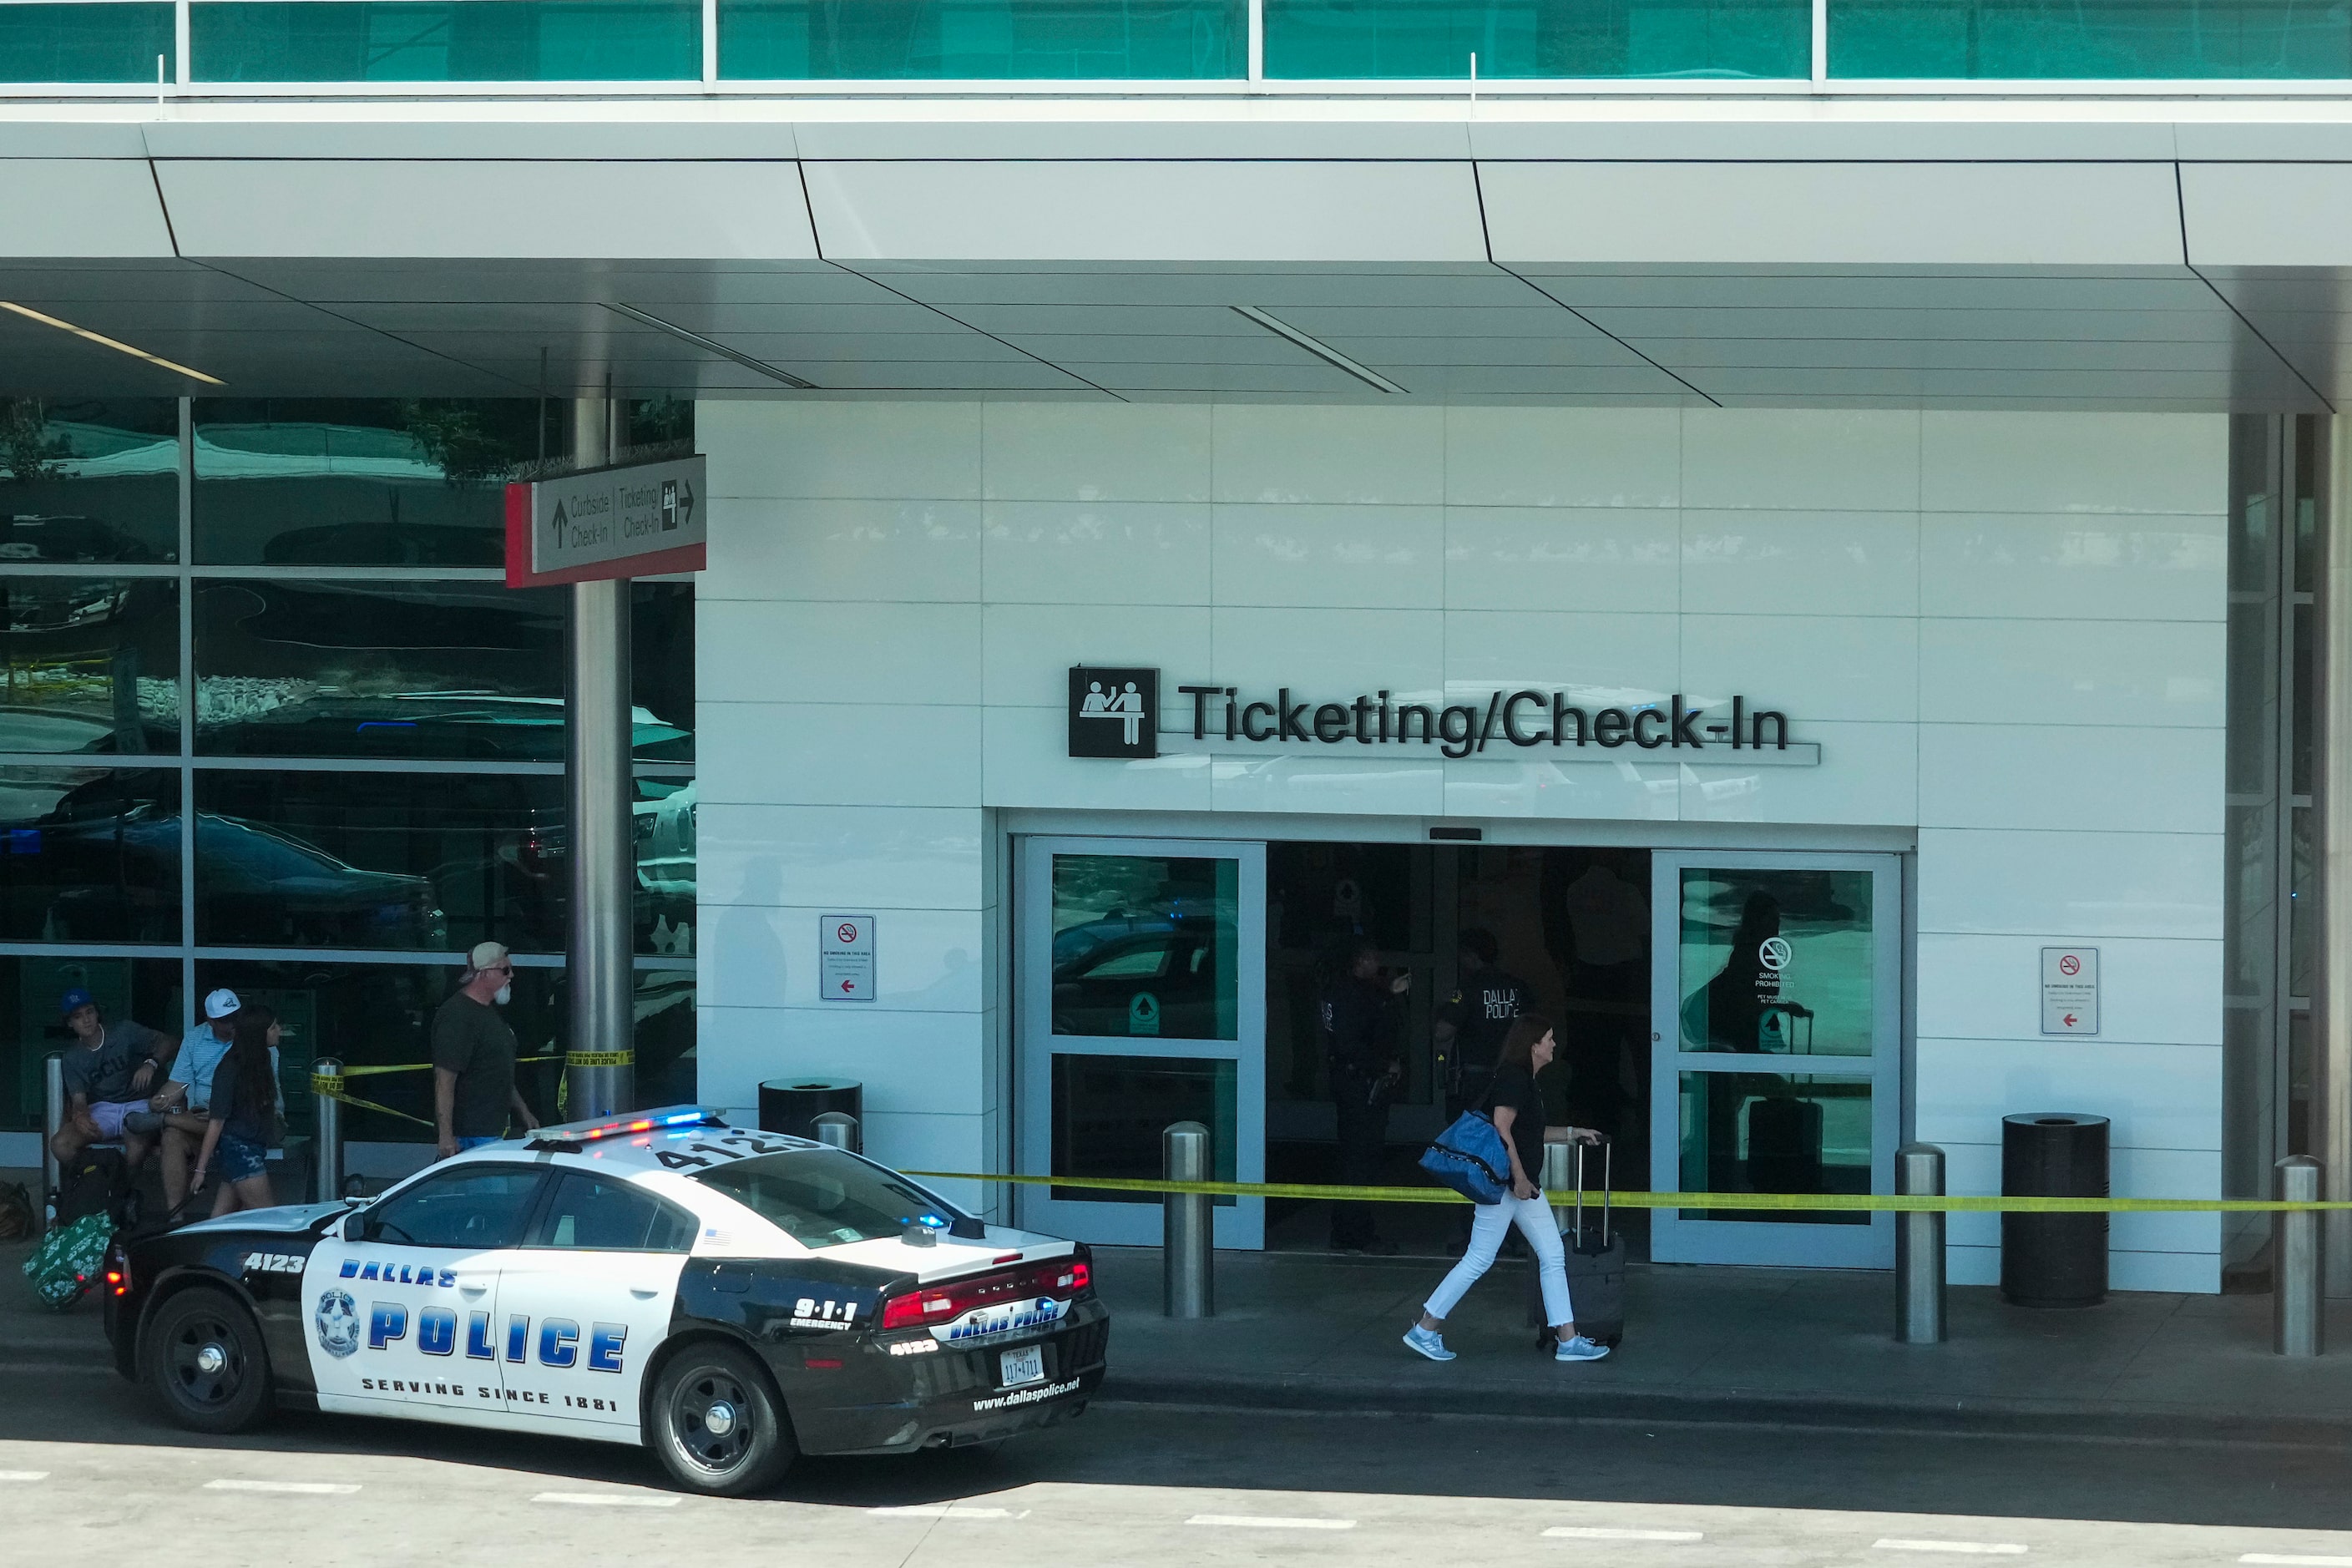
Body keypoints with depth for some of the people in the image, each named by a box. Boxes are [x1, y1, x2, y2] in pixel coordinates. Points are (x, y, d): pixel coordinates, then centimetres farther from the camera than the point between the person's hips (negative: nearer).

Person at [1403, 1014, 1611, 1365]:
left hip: (1523, 1186, 10)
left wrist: (1572, 1133, 26)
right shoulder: (1512, 1077, -16)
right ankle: (1424, 1331, 3)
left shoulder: (1525, 1080, 15)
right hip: (1503, 1183, -10)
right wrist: (1519, 1178, -21)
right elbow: (1501, 1130, -23)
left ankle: (1568, 1341, 9)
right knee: (1479, 1259, -5)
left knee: (1553, 1257, 7)